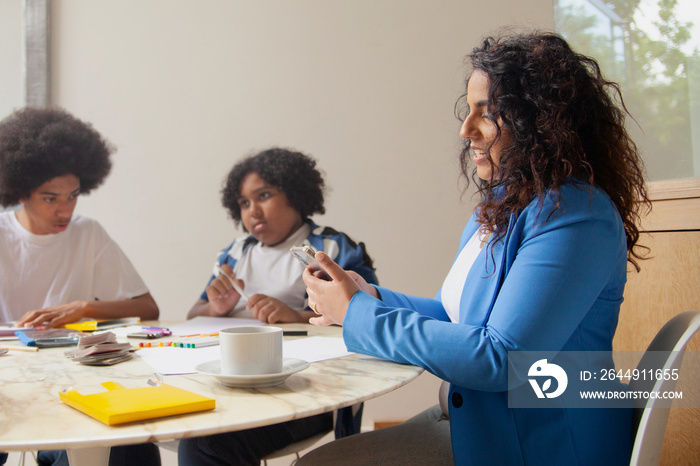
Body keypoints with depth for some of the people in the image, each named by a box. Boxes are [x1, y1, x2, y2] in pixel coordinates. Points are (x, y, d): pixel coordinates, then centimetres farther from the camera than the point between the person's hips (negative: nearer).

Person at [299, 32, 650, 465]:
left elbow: (501, 360, -25)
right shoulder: (501, 204, 9)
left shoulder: (575, 216, -20)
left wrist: (359, 314, -19)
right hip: (469, 413, 8)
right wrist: (373, 298, 0)